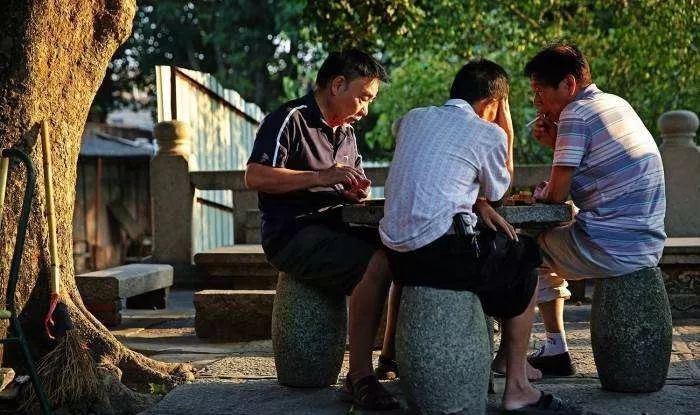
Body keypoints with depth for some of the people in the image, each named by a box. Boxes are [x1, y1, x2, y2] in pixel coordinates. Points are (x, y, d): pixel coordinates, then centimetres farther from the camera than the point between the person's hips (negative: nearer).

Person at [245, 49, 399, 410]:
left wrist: (356, 192, 4)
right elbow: (255, 177, -18)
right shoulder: (290, 120, -6)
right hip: (293, 235, -8)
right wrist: (321, 177, -22)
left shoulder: (346, 132, 20)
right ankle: (359, 375, -24)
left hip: (334, 229, 8)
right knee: (379, 263, -30)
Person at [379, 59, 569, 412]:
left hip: (396, 252, 7)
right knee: (525, 262, 17)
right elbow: (498, 192, 15)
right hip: (443, 251, -7)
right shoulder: (489, 134, 0)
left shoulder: (412, 119, 16)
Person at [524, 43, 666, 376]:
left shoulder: (575, 113, -13)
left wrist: (536, 194, 9)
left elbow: (556, 195, -13)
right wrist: (556, 143, 11)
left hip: (609, 250, -9)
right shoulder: (618, 104, 14)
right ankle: (553, 350, 33)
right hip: (650, 247, 9)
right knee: (548, 246, 30)